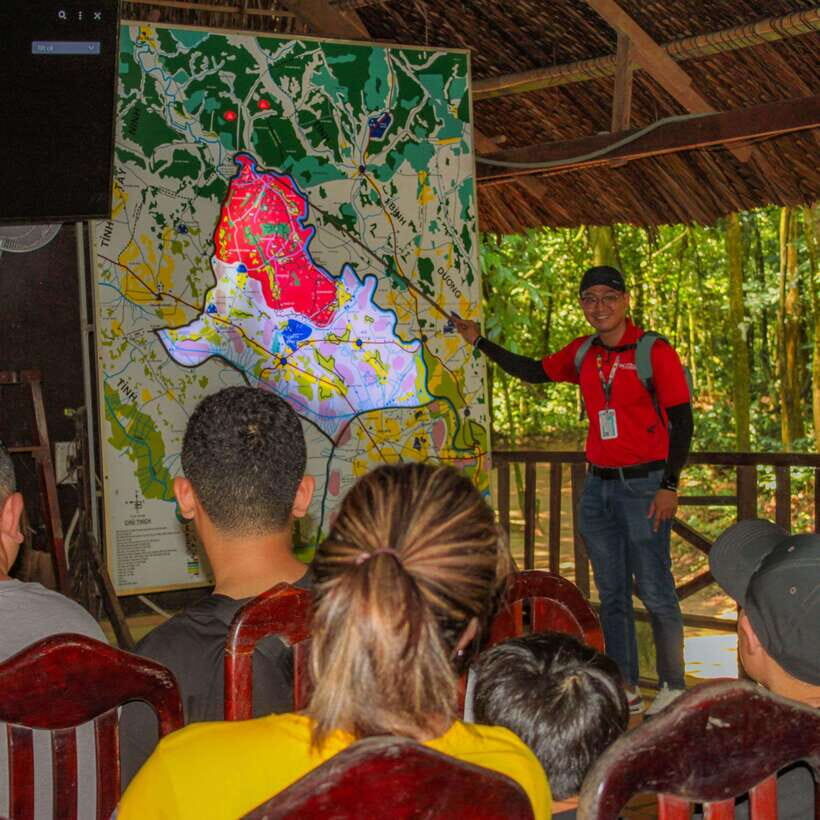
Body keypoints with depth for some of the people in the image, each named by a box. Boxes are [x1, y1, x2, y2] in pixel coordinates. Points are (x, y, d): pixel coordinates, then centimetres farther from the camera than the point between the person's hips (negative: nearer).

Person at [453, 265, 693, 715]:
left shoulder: (654, 351, -8)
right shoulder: (582, 353, 9)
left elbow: (681, 420, -8)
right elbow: (534, 371, 23)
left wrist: (670, 485, -13)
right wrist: (480, 342, 21)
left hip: (643, 486, -6)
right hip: (598, 487, 6)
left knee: (654, 591, -4)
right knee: (611, 593, 9)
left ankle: (673, 687, 8)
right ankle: (625, 688, 17)